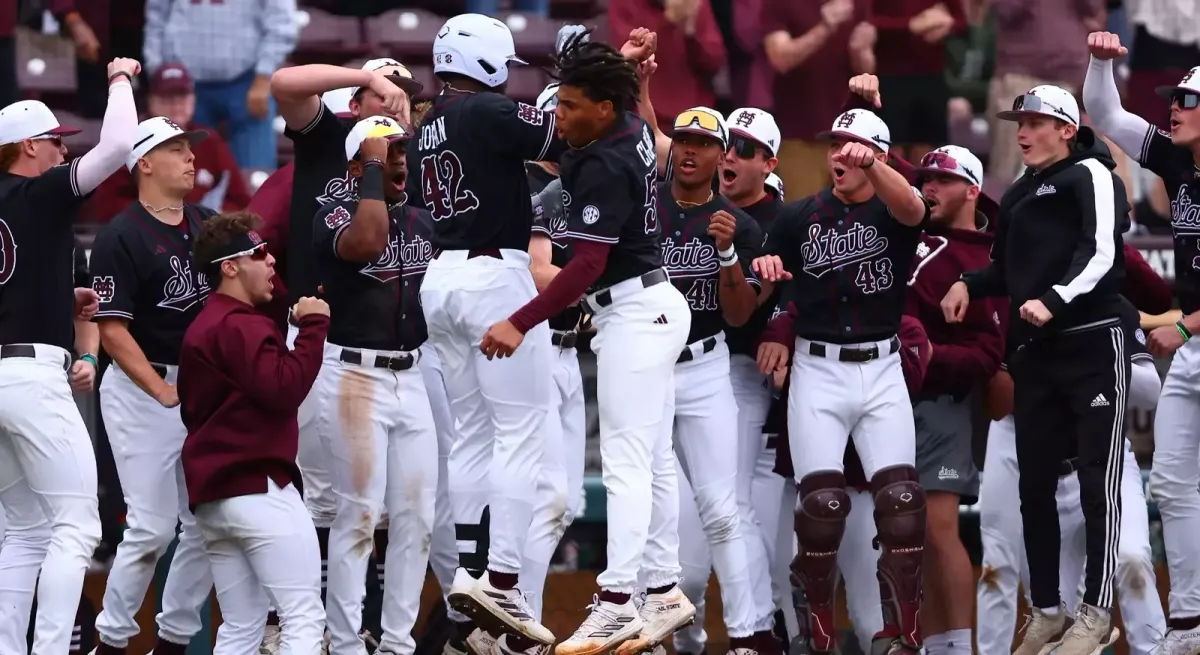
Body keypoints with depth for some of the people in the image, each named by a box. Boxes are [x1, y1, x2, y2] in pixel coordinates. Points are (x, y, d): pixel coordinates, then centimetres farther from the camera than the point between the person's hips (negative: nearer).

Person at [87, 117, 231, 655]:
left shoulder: (209, 225, 11)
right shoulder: (121, 238, -8)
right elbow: (113, 330, -12)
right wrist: (165, 395, -16)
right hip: (141, 391, -6)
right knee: (152, 526, -10)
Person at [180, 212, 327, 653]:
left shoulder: (201, 327, 20)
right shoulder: (242, 326, -11)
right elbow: (285, 389, -24)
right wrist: (313, 326, -16)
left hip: (209, 496, 10)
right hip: (259, 489, -10)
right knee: (305, 620, -11)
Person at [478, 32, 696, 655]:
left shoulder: (602, 168, -23)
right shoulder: (634, 127, 4)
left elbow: (588, 264, -28)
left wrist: (520, 323, -31)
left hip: (631, 315, -11)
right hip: (656, 304, 11)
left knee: (626, 463, -13)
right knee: (654, 461, 13)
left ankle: (616, 605, -18)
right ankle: (664, 593, 16)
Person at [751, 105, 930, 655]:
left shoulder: (892, 212, 0)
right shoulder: (801, 217, 7)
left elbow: (910, 207, -25)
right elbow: (767, 281, 17)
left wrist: (870, 166, -45)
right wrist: (762, 269, -9)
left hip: (881, 371, -1)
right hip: (817, 370, 1)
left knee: (900, 499, -9)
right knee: (822, 501, -8)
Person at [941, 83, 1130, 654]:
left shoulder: (1091, 176, -4)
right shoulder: (1018, 196, 19)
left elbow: (1100, 254, -16)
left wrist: (1052, 300, -28)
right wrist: (970, 285, 9)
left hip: (1093, 346, -8)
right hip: (1034, 353, 8)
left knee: (1097, 482, -5)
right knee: (1034, 483, 7)